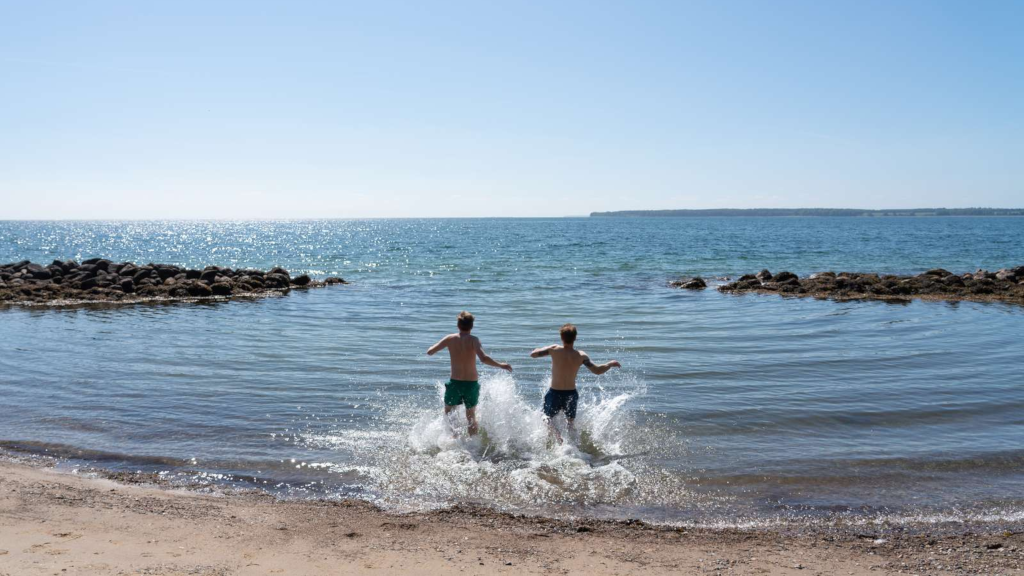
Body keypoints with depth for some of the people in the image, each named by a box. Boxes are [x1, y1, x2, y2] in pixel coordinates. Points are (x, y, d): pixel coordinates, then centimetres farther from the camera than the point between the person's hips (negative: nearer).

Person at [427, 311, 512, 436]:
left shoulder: (450, 339, -5)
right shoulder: (473, 340, -12)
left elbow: (429, 352, 2)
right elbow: (483, 358, -27)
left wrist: (437, 346, 22)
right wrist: (500, 365, -15)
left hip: (455, 383, 0)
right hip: (472, 384, 0)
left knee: (448, 414, 20)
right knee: (471, 417, 20)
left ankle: (454, 435, -3)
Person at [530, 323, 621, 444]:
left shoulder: (554, 349, -13)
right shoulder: (581, 356, -10)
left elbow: (533, 354, -7)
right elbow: (597, 370, -9)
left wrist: (544, 349, 13)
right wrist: (611, 364, 9)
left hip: (555, 393, -2)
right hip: (571, 394, 2)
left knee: (546, 417, 19)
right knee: (570, 422, 24)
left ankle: (555, 433, -13)